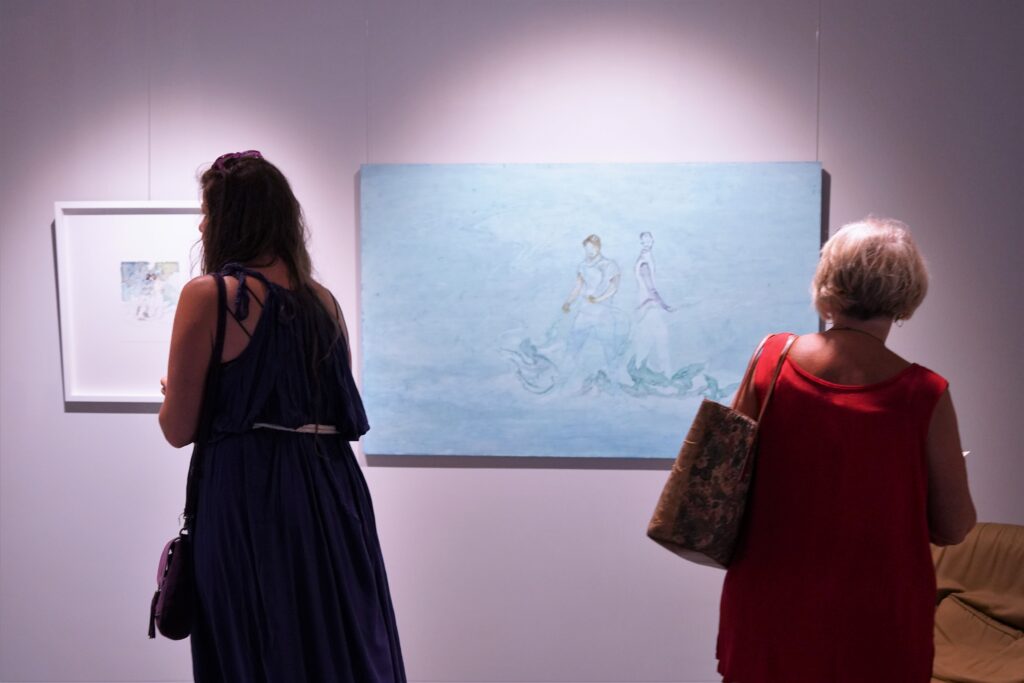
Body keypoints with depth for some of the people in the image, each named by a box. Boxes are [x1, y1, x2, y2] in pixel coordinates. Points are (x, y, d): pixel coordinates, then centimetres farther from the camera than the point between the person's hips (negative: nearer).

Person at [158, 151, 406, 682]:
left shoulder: (207, 295, -9)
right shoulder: (323, 300, 7)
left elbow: (179, 430, -6)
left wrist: (172, 397, 16)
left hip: (248, 497, -5)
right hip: (331, 493, 5)